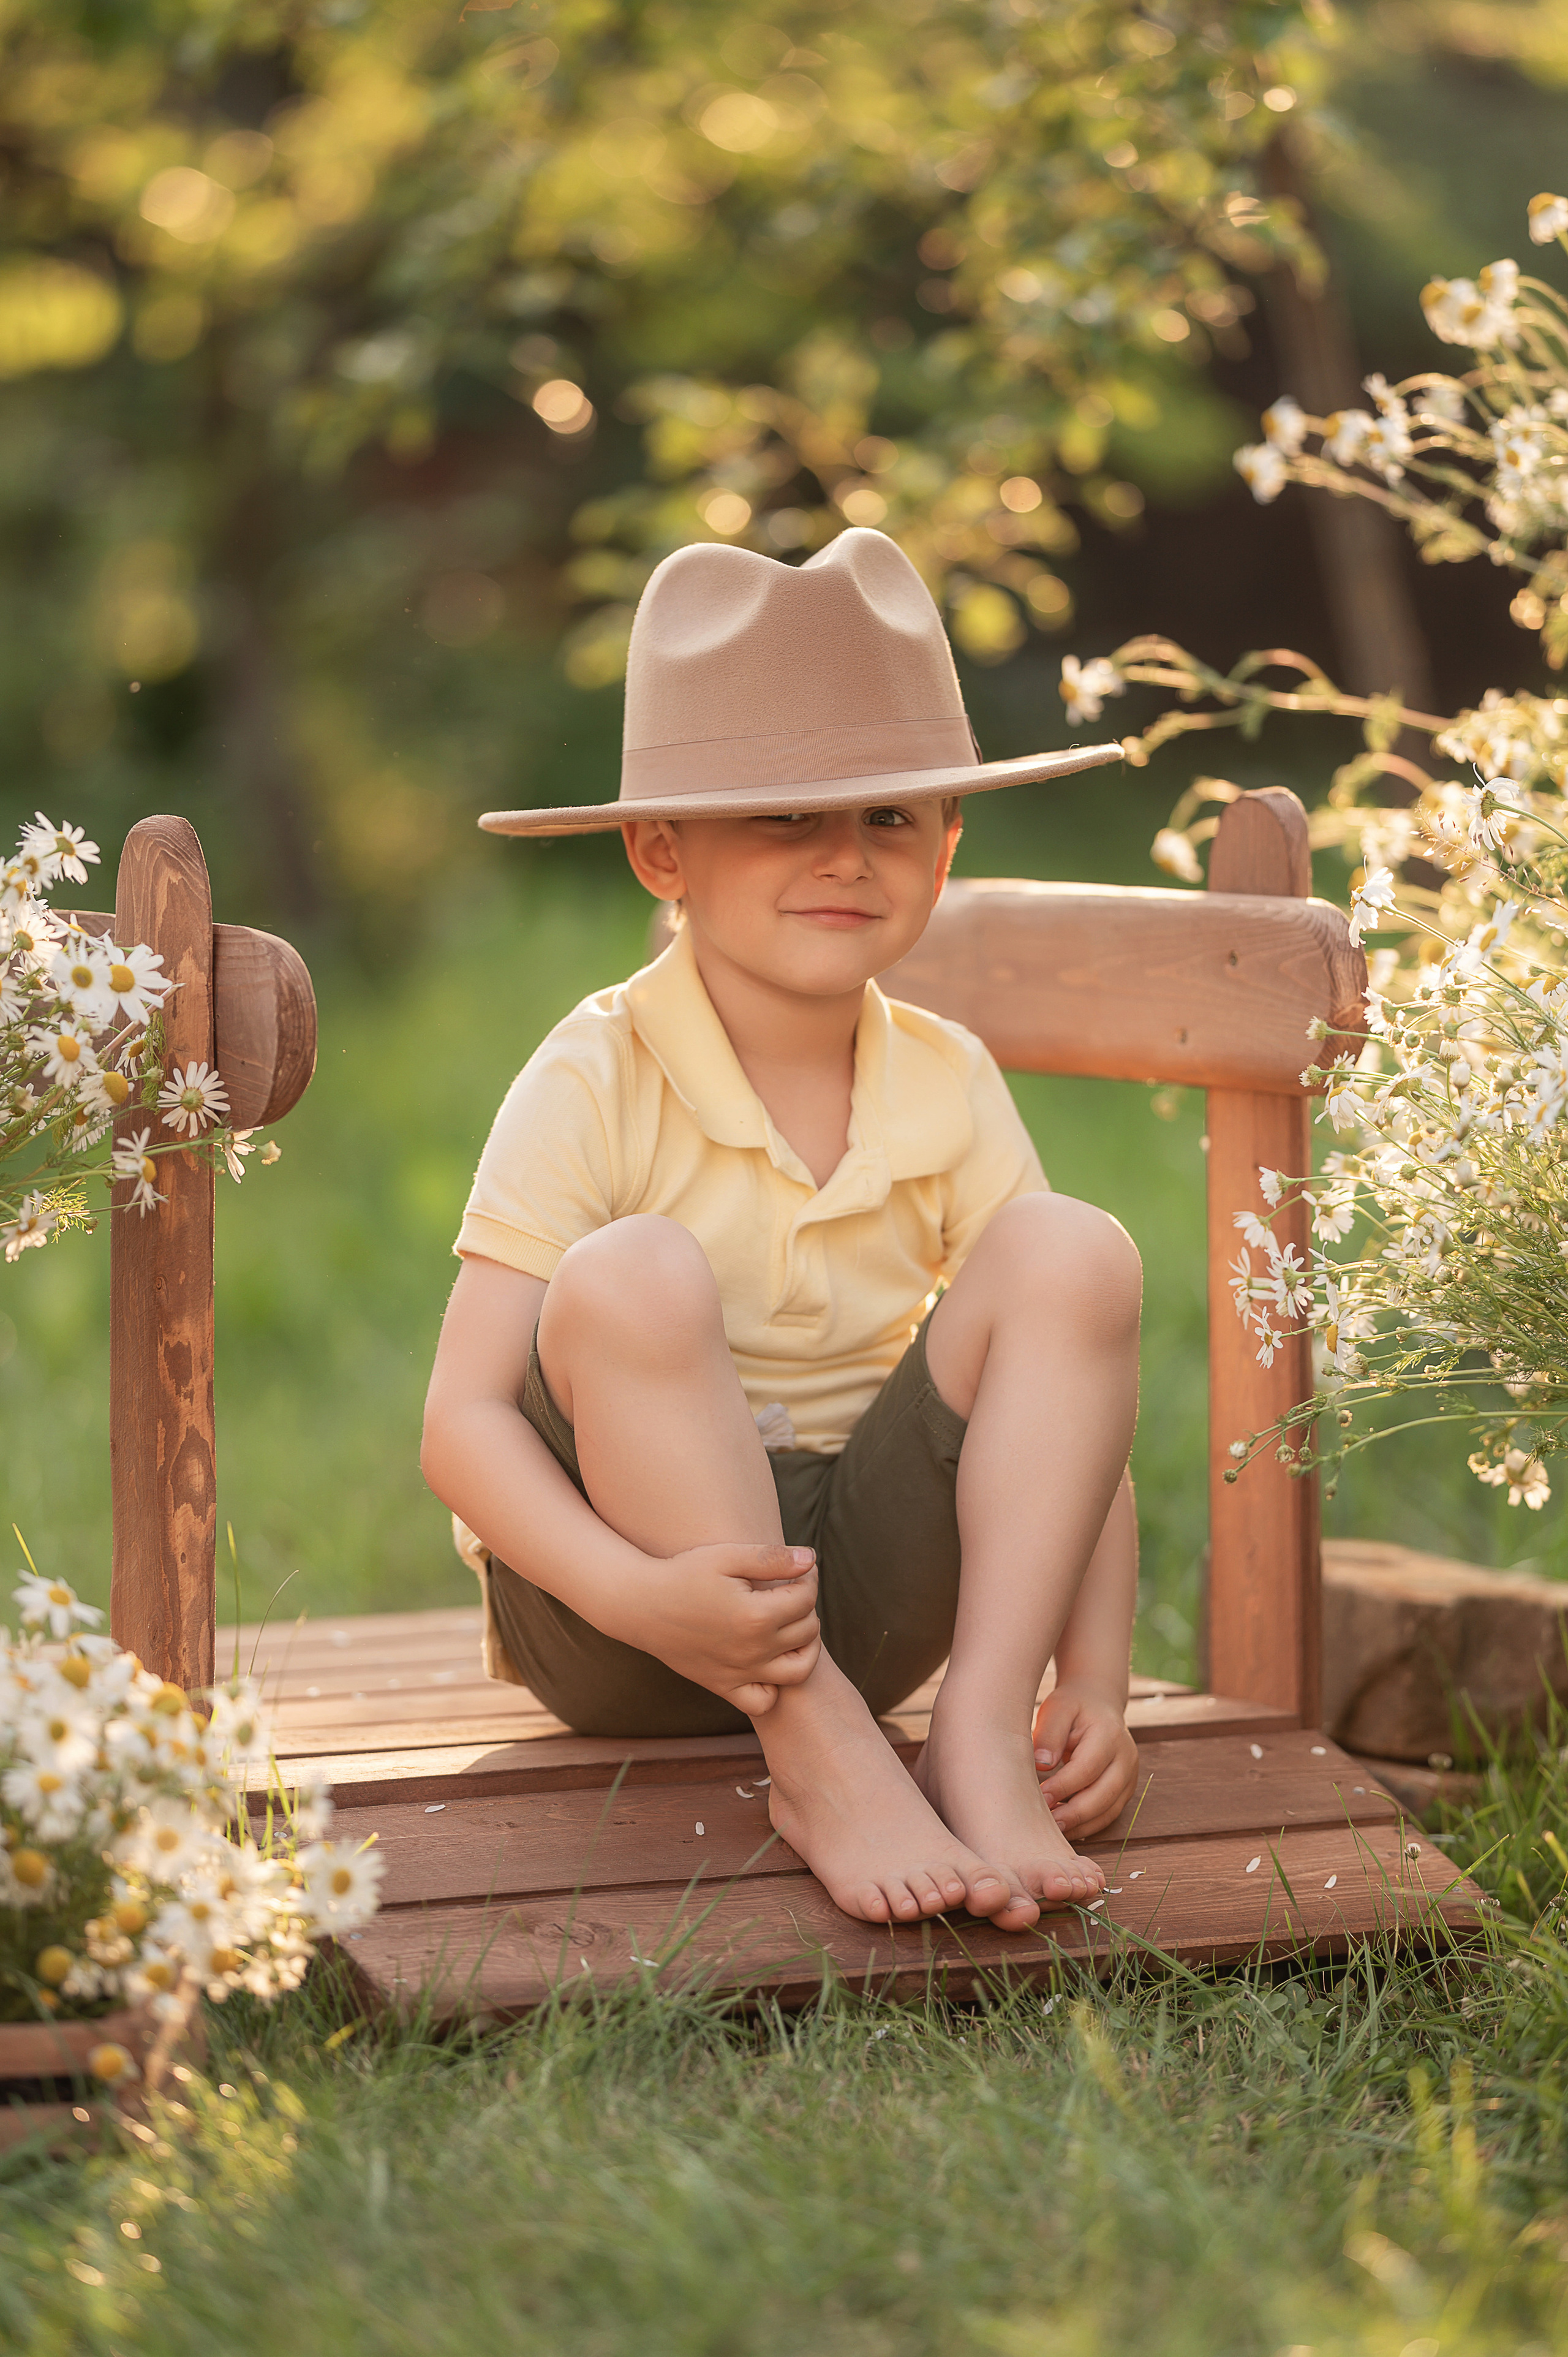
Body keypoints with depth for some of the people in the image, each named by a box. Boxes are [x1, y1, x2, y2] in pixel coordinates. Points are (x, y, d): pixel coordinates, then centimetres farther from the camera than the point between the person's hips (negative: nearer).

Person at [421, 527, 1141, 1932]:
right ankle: (820, 1761, -29)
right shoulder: (596, 1087, -12)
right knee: (635, 1279, -33)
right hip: (609, 1609, -4)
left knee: (1073, 1253, -17)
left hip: (868, 1582, 4)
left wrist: (1097, 1683, -15)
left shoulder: (947, 1088, 1)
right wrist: (634, 1595, -36)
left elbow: (1072, 1416, 2)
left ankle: (984, 1734, -23)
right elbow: (464, 1423, -17)